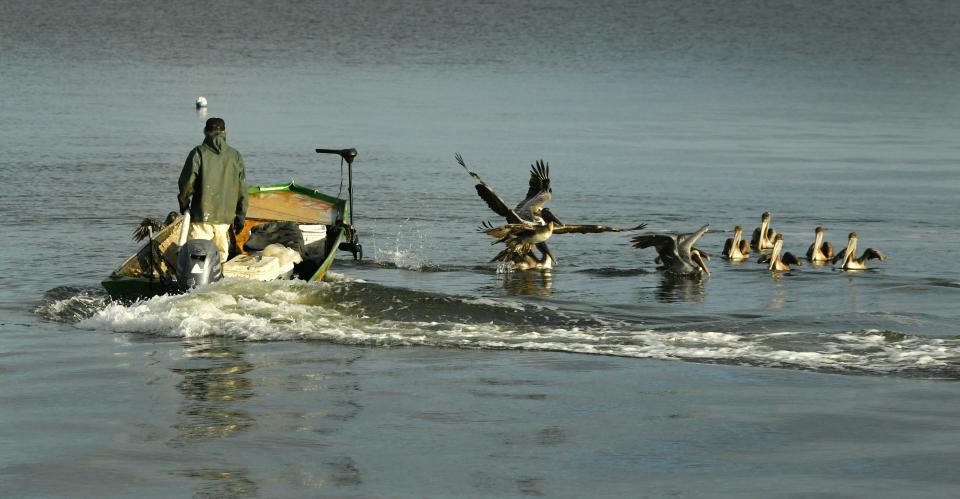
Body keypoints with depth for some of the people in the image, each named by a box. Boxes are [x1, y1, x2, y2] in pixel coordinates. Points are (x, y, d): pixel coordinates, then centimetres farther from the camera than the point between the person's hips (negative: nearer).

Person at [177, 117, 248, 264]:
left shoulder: (198, 153, -4)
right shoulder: (235, 156, 6)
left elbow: (187, 182, -5)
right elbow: (242, 190, 8)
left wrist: (184, 205, 12)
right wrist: (240, 217, 16)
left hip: (202, 215, -3)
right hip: (225, 216, 3)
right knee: (221, 256, 12)